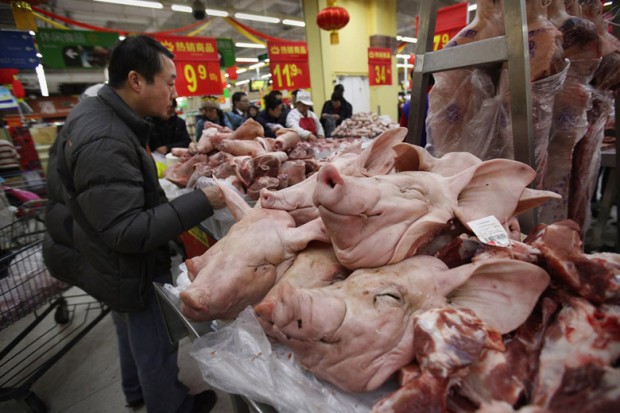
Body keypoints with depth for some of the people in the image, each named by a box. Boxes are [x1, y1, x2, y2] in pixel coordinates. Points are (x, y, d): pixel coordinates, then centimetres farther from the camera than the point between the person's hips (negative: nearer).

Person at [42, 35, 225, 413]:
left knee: (132, 331, 29)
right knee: (157, 344, 12)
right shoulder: (104, 142, -32)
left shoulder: (96, 112, 1)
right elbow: (126, 231, -32)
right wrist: (202, 202, -31)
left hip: (120, 263, 10)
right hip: (128, 270, -10)